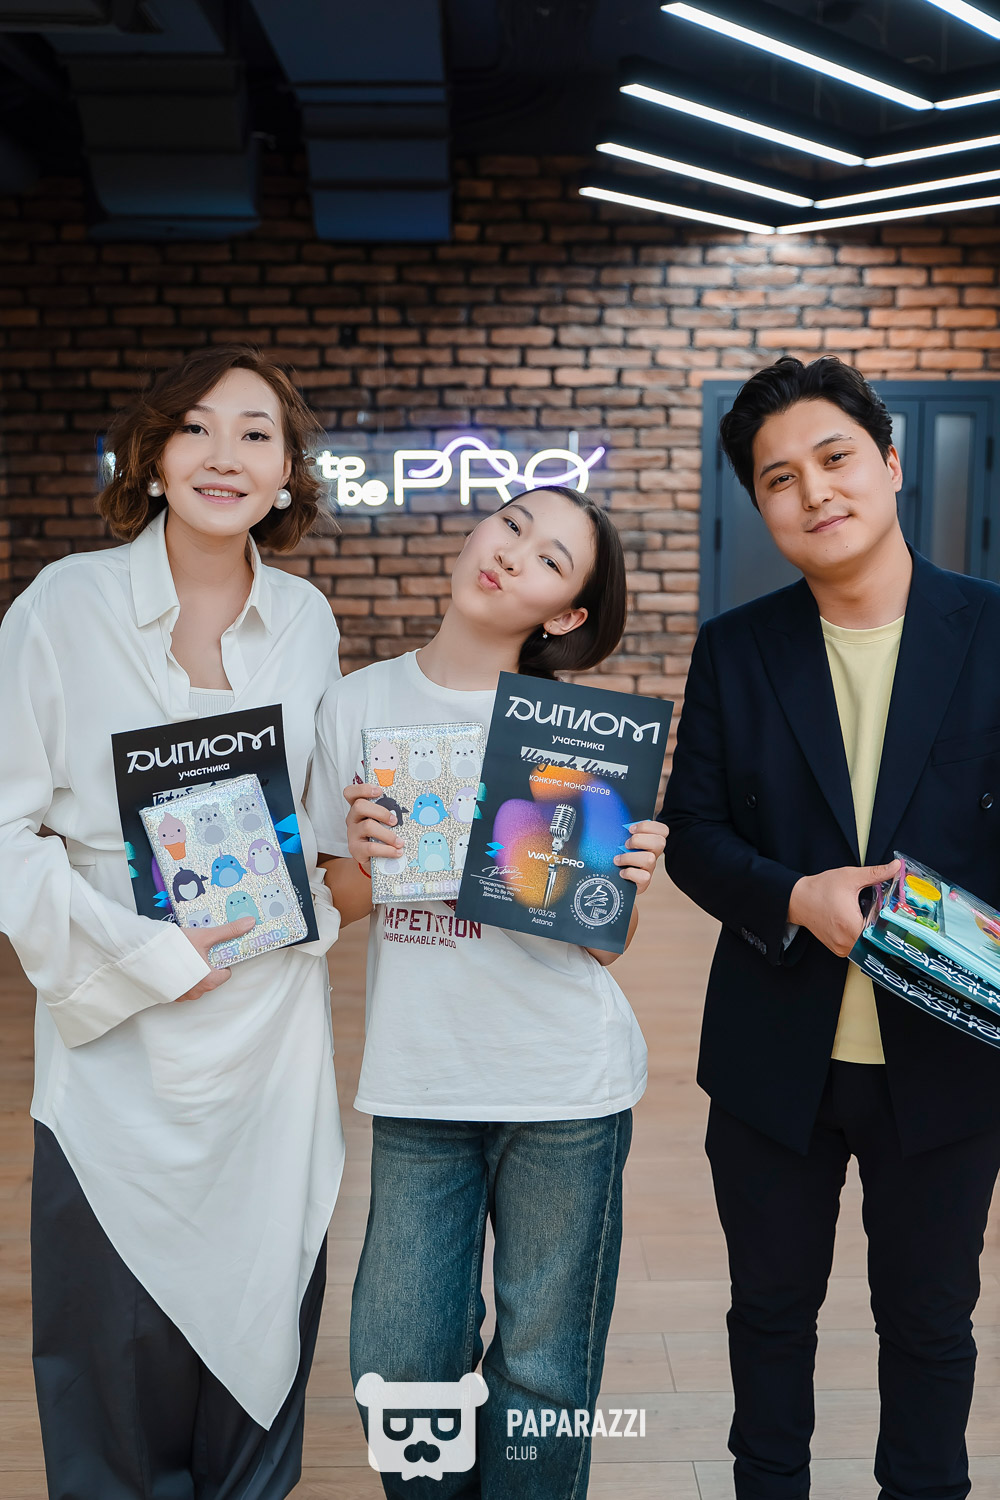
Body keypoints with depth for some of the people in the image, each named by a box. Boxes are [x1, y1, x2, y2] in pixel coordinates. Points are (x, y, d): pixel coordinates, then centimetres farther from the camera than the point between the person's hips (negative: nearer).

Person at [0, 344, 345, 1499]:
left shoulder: (306, 621, 3)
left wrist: (312, 908, -3)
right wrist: (146, 955, -14)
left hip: (273, 1029, 3)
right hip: (123, 1051, -3)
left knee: (262, 1325, 16)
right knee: (122, 1349, 10)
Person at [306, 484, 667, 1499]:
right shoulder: (359, 704, 0)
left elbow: (603, 947, -3)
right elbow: (346, 907, 6)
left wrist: (627, 884, -23)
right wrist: (362, 856, -15)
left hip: (565, 1086, -1)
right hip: (416, 1081, 2)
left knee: (544, 1375, 12)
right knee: (399, 1367, 11)